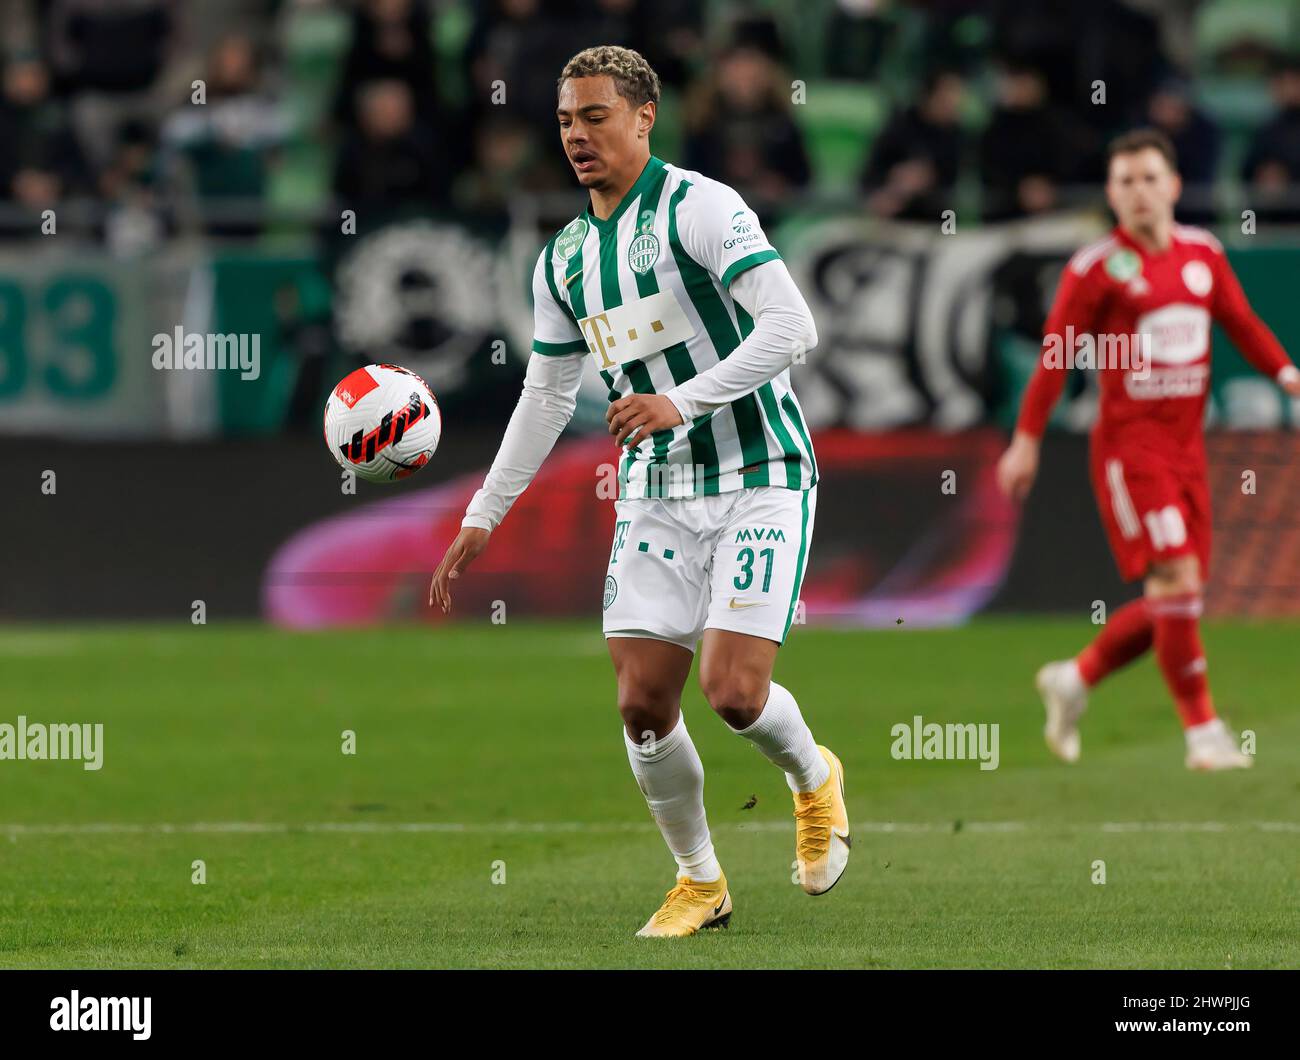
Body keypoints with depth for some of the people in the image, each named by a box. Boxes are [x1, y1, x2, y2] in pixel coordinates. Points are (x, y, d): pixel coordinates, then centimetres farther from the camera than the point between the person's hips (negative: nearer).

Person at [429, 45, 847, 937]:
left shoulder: (700, 208, -11)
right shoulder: (565, 260, 11)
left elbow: (791, 326, -20)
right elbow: (546, 396, 21)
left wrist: (680, 402, -26)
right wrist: (481, 521, 19)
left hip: (760, 478, -6)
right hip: (657, 492, 6)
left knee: (734, 689, -16)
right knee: (643, 701, -3)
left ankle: (813, 777, 18)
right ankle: (700, 881, 16)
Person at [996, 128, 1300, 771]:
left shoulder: (1203, 254, 9)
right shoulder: (1097, 269, -7)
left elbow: (1242, 325, 17)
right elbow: (1055, 356, -5)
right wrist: (1026, 440, -6)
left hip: (1186, 446, 6)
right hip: (1128, 446, -6)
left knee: (1174, 602, 7)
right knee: (1177, 580, -15)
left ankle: (1074, 680, 28)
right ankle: (1203, 733, -9)